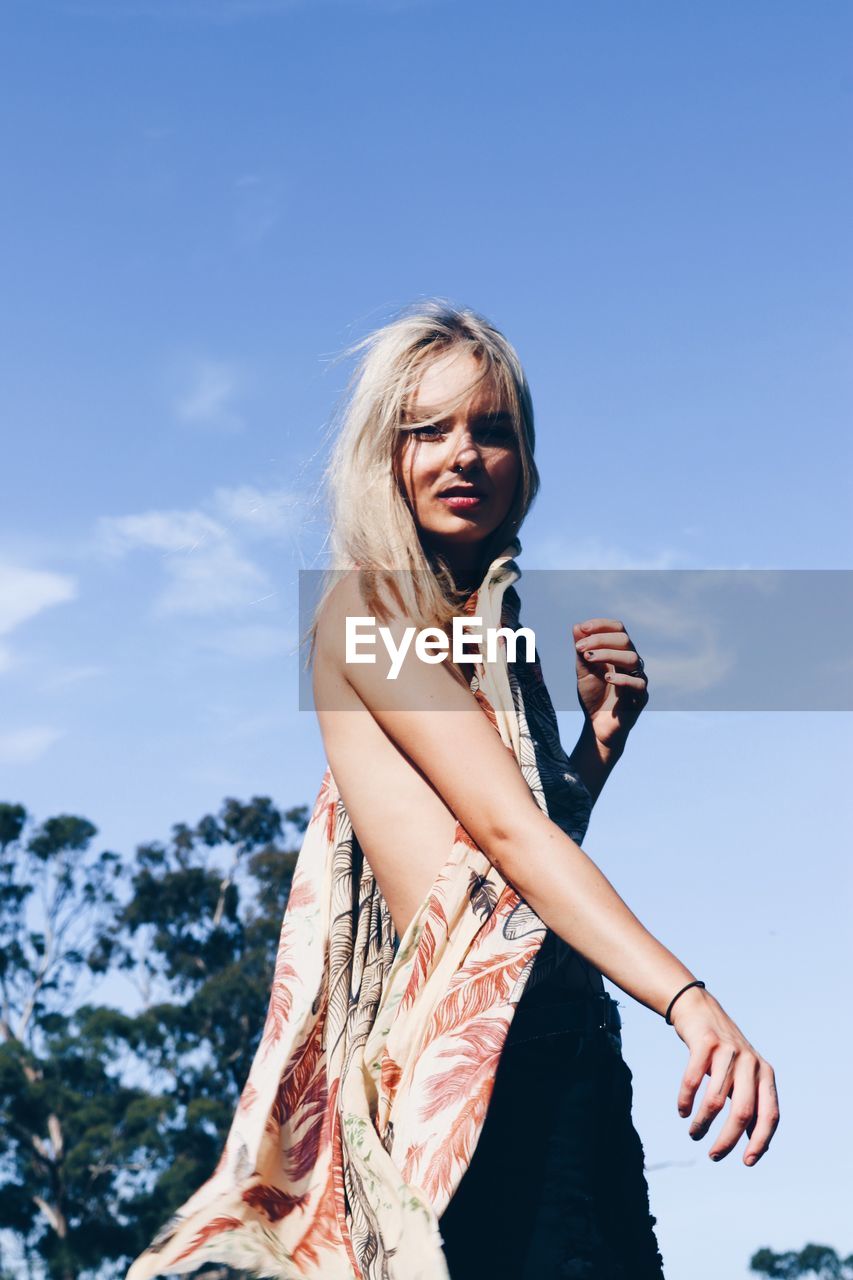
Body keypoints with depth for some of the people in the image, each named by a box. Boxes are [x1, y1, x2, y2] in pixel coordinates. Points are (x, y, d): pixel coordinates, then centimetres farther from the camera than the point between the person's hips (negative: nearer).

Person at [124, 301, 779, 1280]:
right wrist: (688, 1000, -23)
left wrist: (602, 732, 10)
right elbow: (506, 830, -15)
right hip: (489, 1027, -8)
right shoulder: (369, 602, -2)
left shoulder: (495, 618, 21)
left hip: (568, 1030, 8)